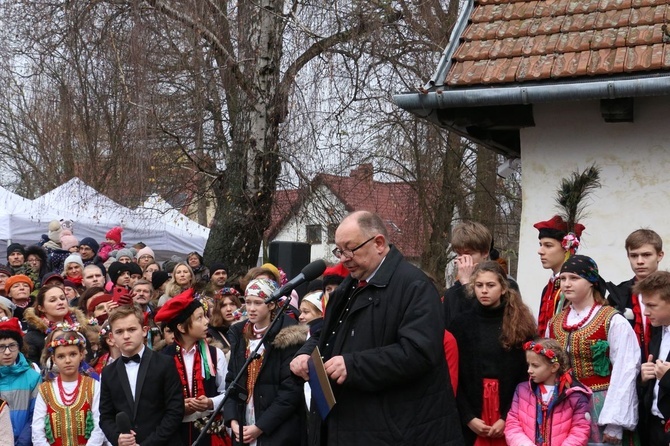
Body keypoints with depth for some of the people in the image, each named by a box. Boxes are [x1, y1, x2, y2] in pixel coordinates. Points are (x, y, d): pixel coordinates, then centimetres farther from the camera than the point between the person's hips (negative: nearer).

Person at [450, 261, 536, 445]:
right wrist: (468, 417, -8)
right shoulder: (462, 322, 1)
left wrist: (507, 418, -8)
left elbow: (526, 376, -1)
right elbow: (453, 377, 0)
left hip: (509, 418, 0)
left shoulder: (521, 324, 1)